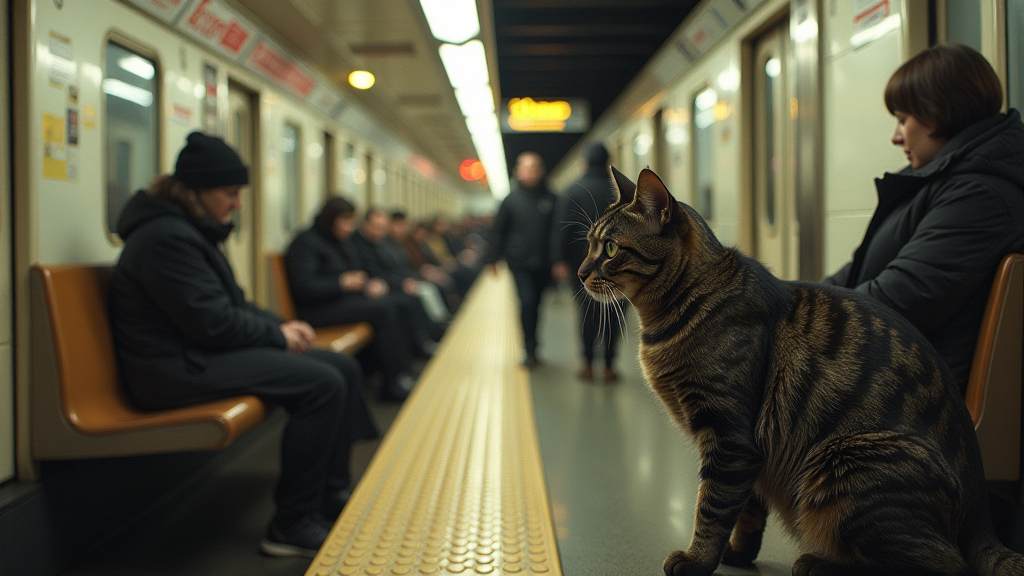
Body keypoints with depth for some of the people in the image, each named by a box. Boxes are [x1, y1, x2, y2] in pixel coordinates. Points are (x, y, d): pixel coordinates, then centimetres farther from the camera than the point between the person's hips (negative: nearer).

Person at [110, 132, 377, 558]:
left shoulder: (192, 231, 17)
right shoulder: (167, 237, -17)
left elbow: (231, 303, 20)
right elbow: (212, 322, -22)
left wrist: (280, 326, 3)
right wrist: (278, 335, -9)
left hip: (203, 352, 11)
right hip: (177, 369, -11)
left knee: (344, 369, 3)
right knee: (323, 384, -23)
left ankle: (333, 496, 12)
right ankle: (292, 527, -13)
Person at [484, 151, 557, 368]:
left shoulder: (550, 199, 3)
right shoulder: (511, 200, 2)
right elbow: (498, 230, 6)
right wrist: (493, 258, 4)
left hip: (543, 264, 2)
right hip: (520, 262, -2)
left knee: (536, 305, 11)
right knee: (527, 303, -13)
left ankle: (531, 348, 27)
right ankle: (530, 351, -6)